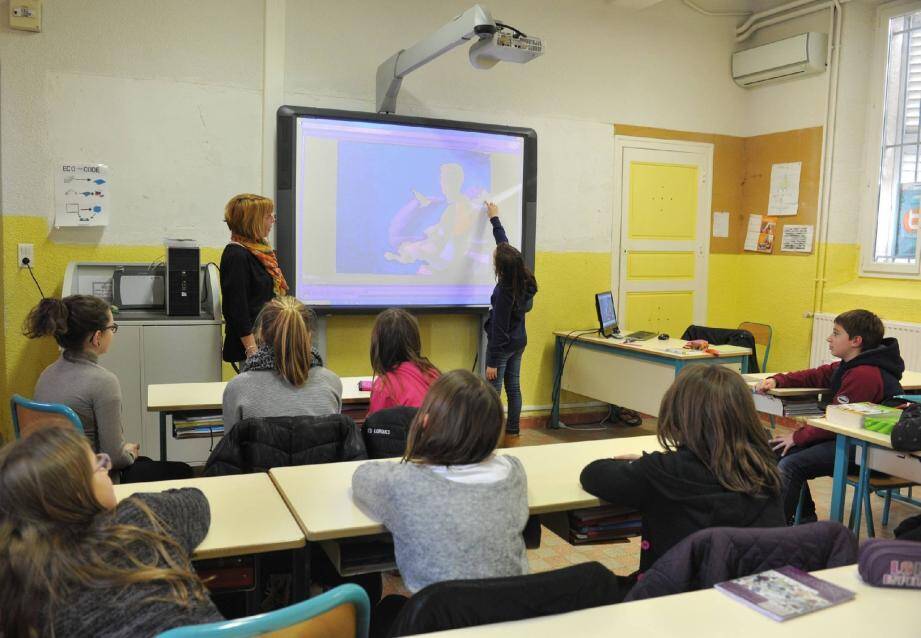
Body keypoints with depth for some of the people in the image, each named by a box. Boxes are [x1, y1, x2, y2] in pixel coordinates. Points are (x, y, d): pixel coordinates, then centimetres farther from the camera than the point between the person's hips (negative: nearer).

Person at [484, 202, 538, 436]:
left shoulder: (504, 291, -26)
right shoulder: (524, 280, -5)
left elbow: (499, 329, -22)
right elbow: (504, 242, 10)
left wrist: (492, 362, -17)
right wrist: (495, 219, 21)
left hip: (503, 345, -8)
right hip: (519, 341, 8)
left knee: (493, 390, -2)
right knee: (513, 386, 14)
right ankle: (513, 430, 23)